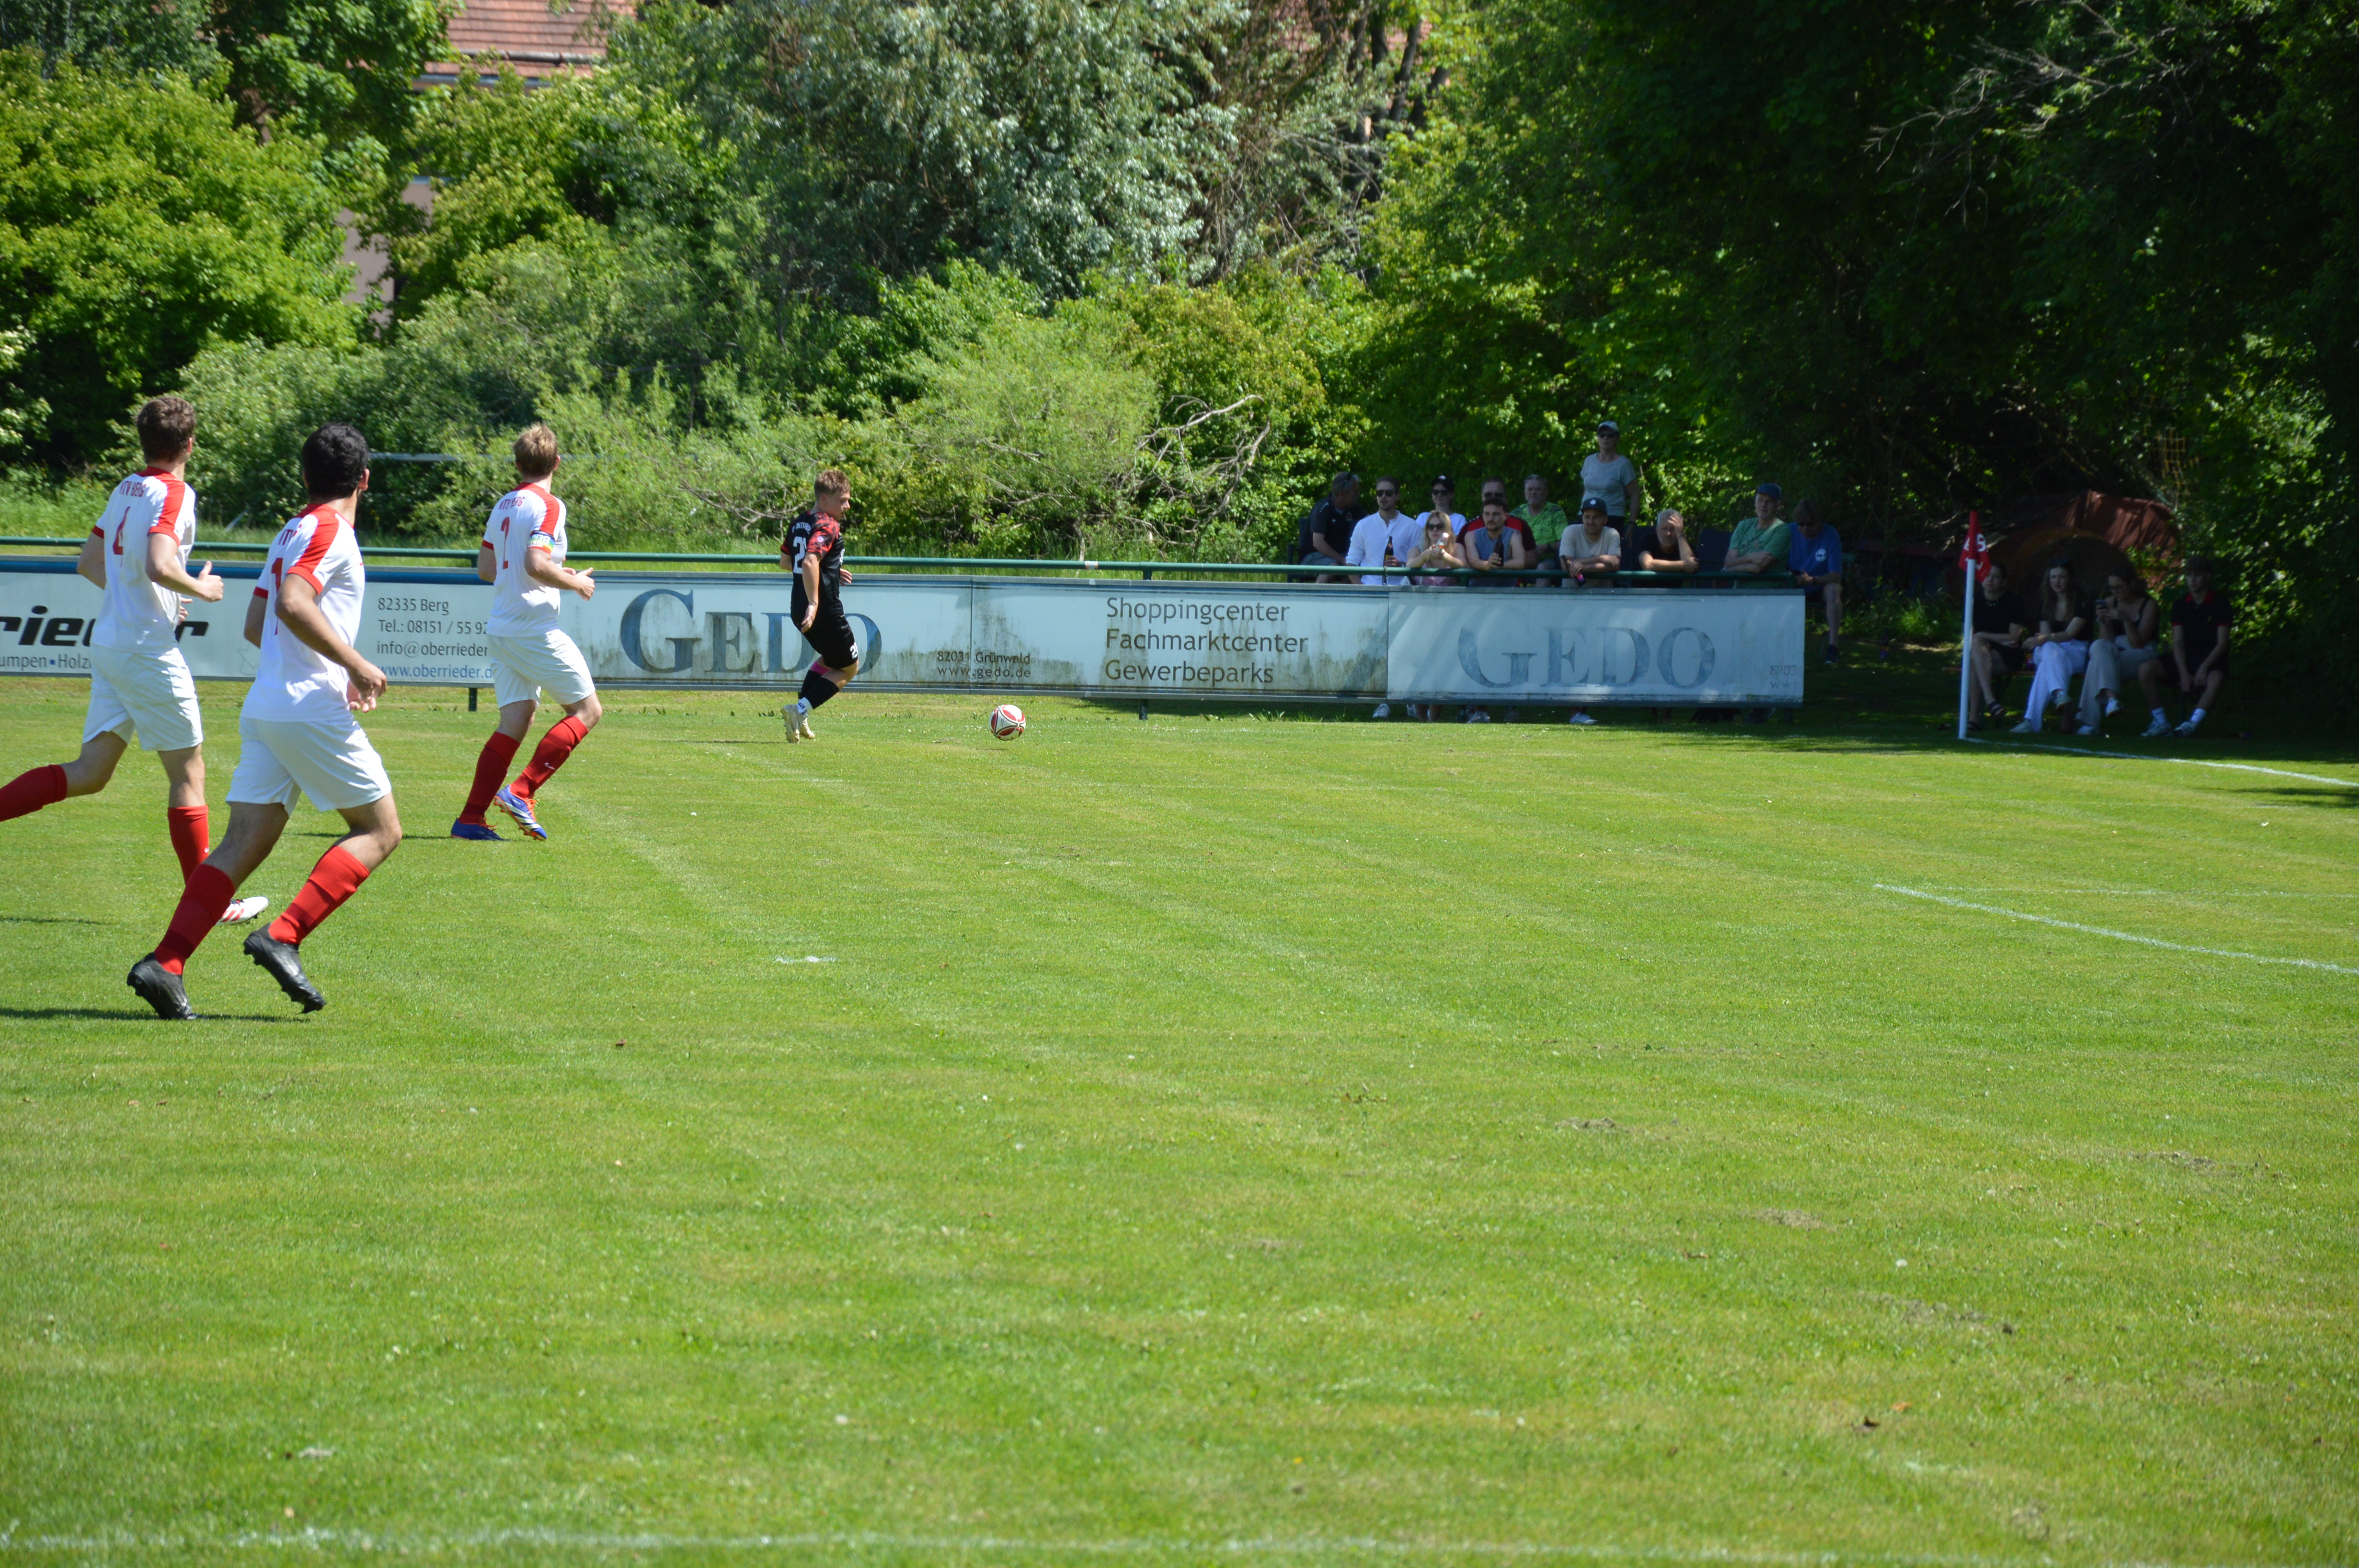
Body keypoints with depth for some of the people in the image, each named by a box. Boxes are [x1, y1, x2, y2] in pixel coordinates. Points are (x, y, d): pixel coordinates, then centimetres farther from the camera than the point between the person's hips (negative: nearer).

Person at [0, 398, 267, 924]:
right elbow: (159, 566, -29)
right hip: (148, 649, -8)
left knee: (90, 772, 8)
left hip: (108, 642, 8)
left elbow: (89, 564, 21)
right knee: (188, 772, 2)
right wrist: (202, 590, -10)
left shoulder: (126, 490, 12)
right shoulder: (174, 495, -14)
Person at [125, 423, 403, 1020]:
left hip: (266, 707, 8)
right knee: (380, 830, 2)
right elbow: (293, 604, -23)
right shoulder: (330, 532, -7)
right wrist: (355, 664, -18)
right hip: (312, 708, -8)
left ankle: (165, 963, -12)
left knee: (245, 842, 2)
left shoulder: (292, 534, 20)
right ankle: (283, 938, -13)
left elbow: (256, 625, 25)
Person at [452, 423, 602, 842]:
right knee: (587, 710, 2)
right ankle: (522, 792, -9)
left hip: (502, 630, 8)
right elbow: (537, 564, -24)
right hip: (535, 629, -8)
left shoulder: (504, 506, 13)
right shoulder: (548, 507, -12)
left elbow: (485, 568, 20)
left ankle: (470, 818, -2)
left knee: (515, 721, 7)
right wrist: (576, 584, -8)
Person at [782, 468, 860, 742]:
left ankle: (800, 718, 17)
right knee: (849, 667, 9)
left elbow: (785, 561, 26)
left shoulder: (799, 523, 13)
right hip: (826, 611, -9)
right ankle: (800, 710, -7)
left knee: (829, 659, 30)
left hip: (799, 608, 9)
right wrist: (814, 604, -31)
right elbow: (810, 562, -31)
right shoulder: (828, 527, -16)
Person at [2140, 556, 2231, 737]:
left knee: (2216, 679, -40)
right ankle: (2161, 723, -18)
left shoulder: (2220, 604, -3)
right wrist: (2184, 674, -16)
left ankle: (2193, 723, -42)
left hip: (2211, 660, -3)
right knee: (2146, 671, -21)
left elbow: (2222, 644, -8)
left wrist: (2204, 668, -22)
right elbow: (2178, 643, -1)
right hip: (2185, 659, 3)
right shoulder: (2181, 605, 6)